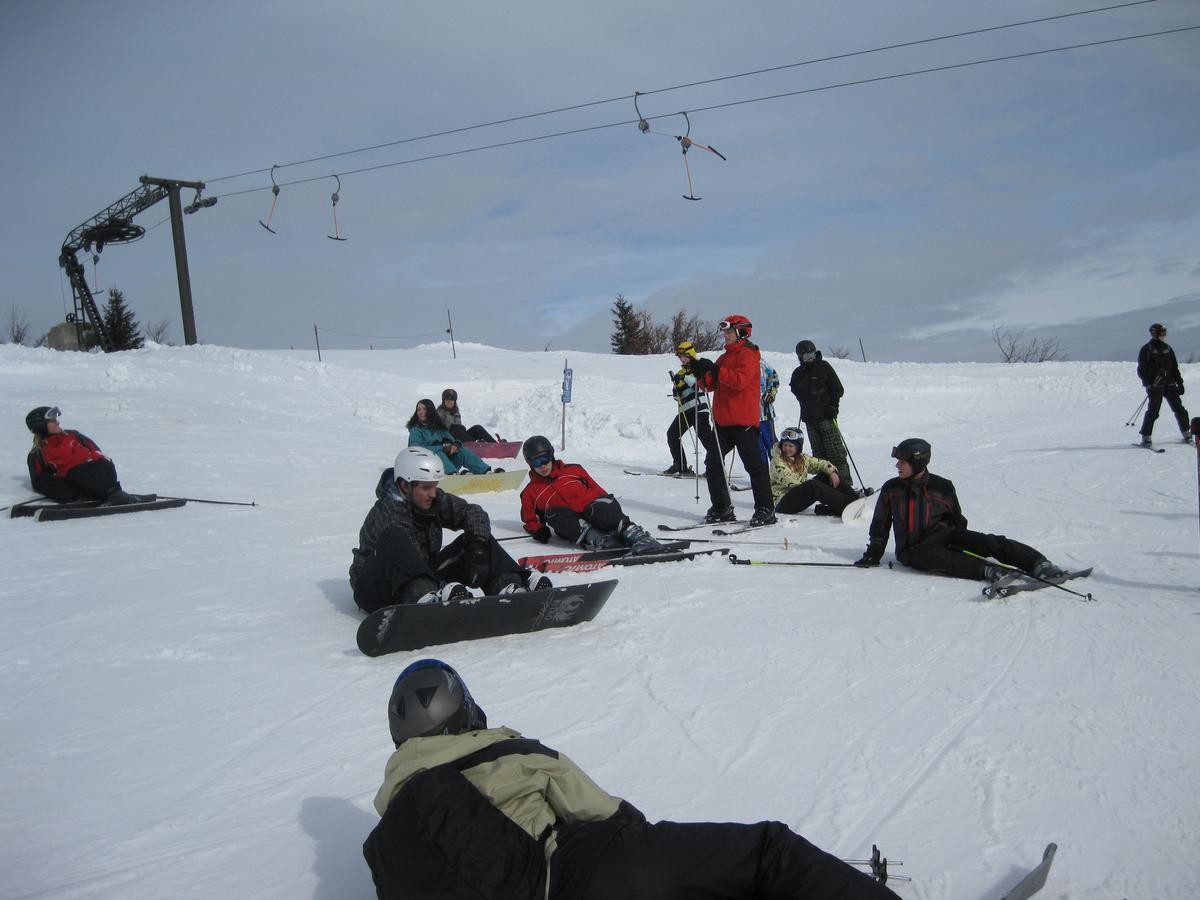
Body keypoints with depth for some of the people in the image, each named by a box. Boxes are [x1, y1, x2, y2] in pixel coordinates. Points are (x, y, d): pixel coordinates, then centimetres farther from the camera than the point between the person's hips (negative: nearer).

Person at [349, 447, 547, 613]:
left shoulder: (434, 499, -2)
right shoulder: (388, 514, -23)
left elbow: (473, 513, -3)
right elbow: (408, 558, -31)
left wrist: (478, 548, -21)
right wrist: (447, 588, -40)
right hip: (374, 589, -7)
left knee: (477, 533, -4)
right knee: (393, 538, -38)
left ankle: (508, 585, -26)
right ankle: (426, 597, -58)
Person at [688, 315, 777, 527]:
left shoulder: (747, 354, -6)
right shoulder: (725, 357, 20)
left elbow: (740, 380, -22)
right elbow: (710, 385, 16)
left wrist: (715, 370, -23)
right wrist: (701, 372, -3)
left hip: (743, 421, -9)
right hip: (723, 420, 9)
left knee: (753, 464, -7)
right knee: (713, 462, 7)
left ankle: (765, 510, -2)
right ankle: (721, 508, 13)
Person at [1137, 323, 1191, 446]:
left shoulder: (1167, 348, 15)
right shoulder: (1146, 350, 0)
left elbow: (1175, 367, 20)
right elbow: (1141, 370, -3)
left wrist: (1179, 382, 13)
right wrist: (1148, 384, -14)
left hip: (1170, 385, 5)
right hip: (1155, 386, -5)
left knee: (1179, 409, 3)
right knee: (1153, 411, -11)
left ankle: (1186, 433, 12)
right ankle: (1146, 437, -4)